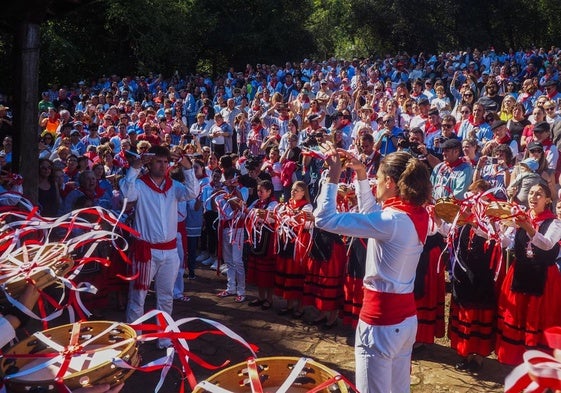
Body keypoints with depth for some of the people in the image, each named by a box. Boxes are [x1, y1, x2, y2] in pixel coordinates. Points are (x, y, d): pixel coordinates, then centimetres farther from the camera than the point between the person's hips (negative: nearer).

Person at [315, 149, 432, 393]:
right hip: (406, 318, 8)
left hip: (380, 320, -8)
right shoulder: (417, 215, 2)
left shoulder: (392, 220, -22)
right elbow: (370, 213, 19)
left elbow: (324, 219, -22)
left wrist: (333, 177, -12)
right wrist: (361, 175, 13)